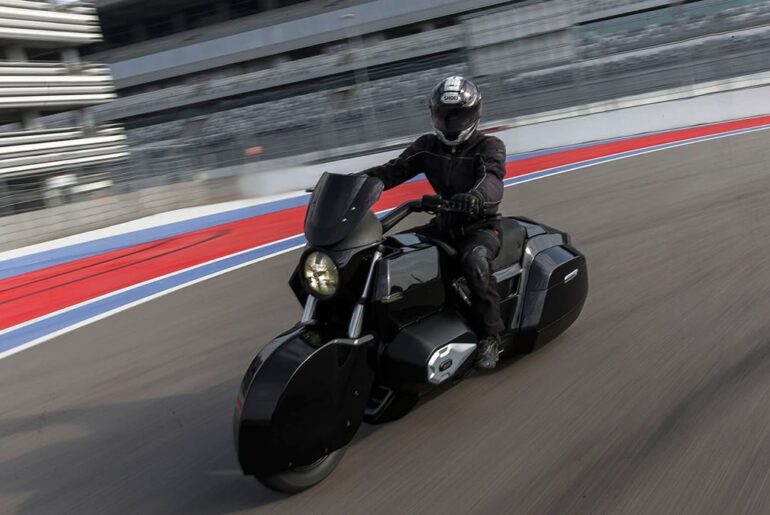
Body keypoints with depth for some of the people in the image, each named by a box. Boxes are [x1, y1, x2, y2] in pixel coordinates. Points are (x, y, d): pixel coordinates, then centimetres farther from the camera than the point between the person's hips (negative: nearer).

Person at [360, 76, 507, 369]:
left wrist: (475, 197, -52)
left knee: (475, 260, -37)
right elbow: (394, 170, -2)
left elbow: (492, 181, -28)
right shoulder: (428, 146, 8)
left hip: (481, 225, -5)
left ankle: (490, 336, -23)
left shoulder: (489, 147, -7)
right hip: (444, 224, 5)